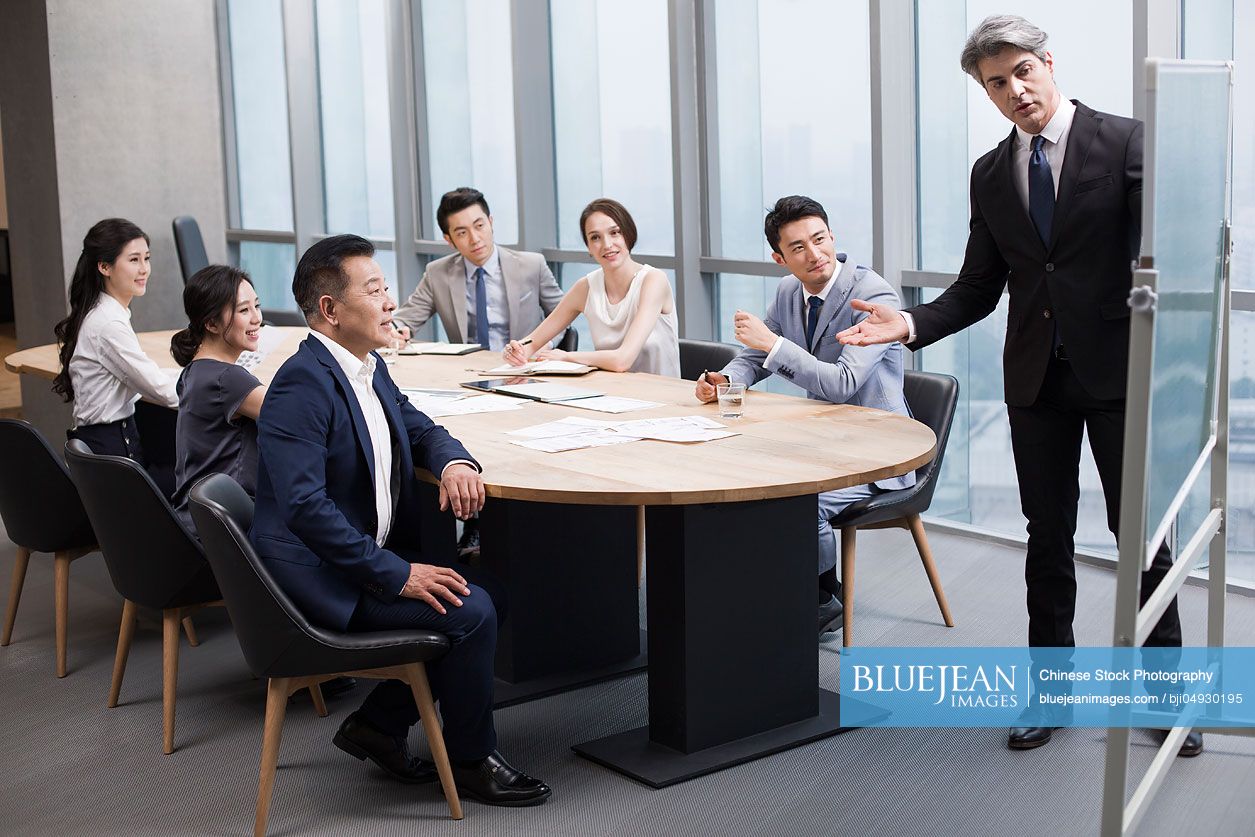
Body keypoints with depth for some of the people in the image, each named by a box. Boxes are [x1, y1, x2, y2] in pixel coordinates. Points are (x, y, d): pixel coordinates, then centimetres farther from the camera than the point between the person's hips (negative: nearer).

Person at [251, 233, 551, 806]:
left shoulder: (370, 368, 9)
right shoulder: (302, 384, -21)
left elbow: (419, 429, 20)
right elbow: (305, 507, -28)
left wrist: (454, 461, -5)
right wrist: (397, 574, -26)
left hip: (370, 554, 10)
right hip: (315, 575, -10)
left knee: (479, 588, 6)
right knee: (469, 610, -17)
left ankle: (378, 725, 13)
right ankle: (470, 760, 4)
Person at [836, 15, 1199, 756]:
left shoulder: (1124, 142, -5)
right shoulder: (991, 174, 7)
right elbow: (979, 287, 8)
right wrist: (910, 324, -8)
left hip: (1117, 369, -4)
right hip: (1037, 379, 4)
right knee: (1048, 537, 11)